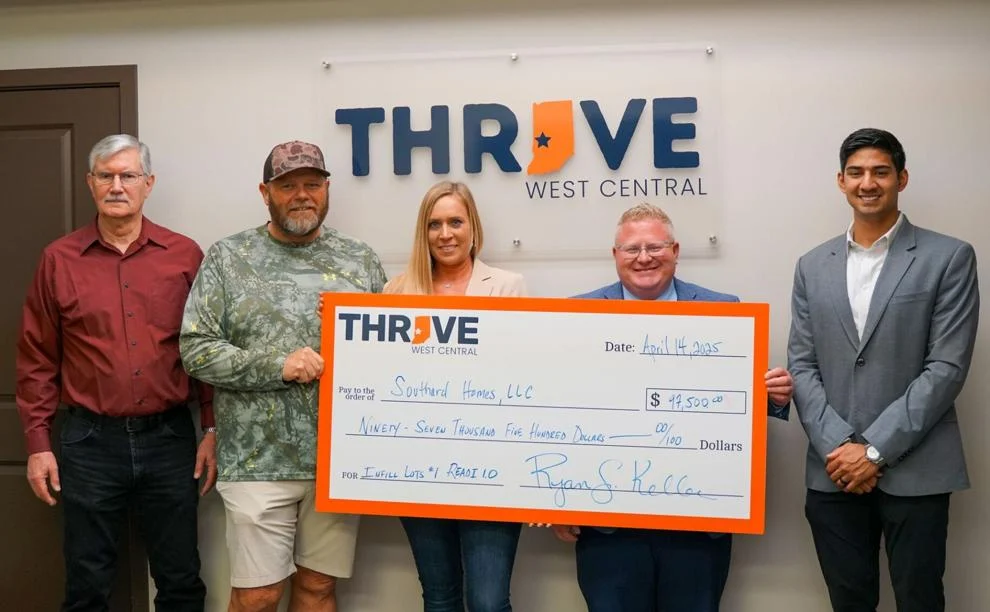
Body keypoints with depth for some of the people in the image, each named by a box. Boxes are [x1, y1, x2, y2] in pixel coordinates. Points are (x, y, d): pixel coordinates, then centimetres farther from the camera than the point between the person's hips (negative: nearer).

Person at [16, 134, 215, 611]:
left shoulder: (184, 255, 1)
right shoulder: (59, 259, 1)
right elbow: (37, 360, 3)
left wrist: (213, 429, 0)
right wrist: (38, 444, 0)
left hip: (170, 438, 0)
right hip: (90, 442, 0)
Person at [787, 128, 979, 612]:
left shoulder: (949, 258, -1)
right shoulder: (813, 266, 10)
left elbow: (947, 367, -8)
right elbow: (801, 366, 5)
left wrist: (875, 449, -13)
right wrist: (836, 446, -8)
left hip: (914, 471, -3)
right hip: (833, 471, 3)